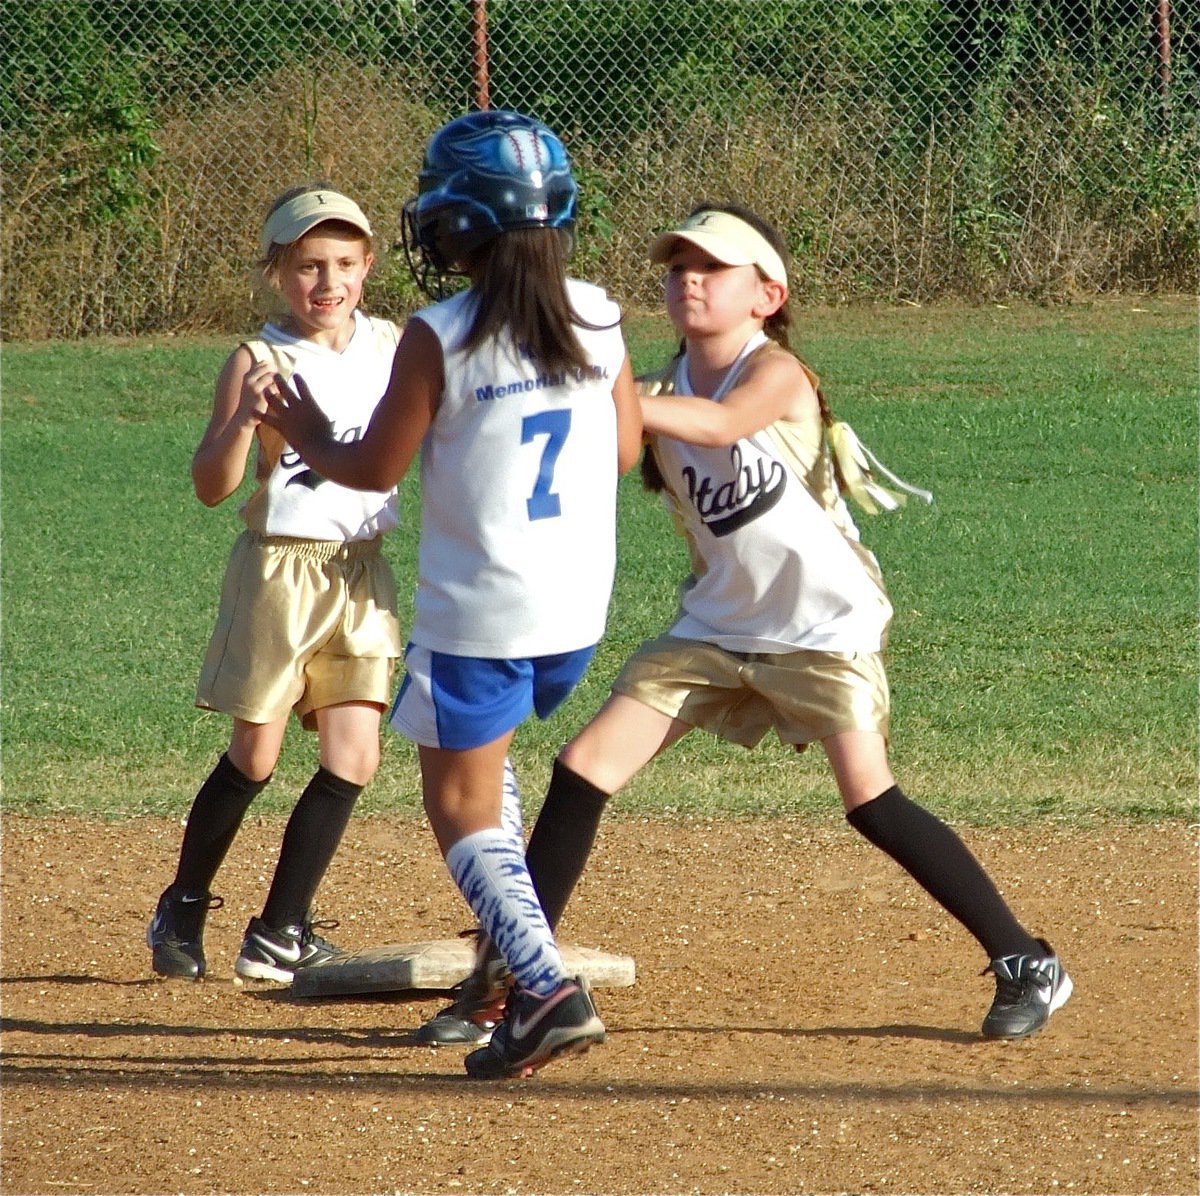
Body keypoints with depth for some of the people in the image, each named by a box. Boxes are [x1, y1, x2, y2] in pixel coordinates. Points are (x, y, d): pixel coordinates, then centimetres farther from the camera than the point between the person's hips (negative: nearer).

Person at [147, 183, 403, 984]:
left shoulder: (393, 346, 4)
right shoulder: (259, 362, -10)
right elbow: (211, 488, -14)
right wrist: (245, 417, -32)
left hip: (363, 572, 4)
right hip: (279, 567, -4)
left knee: (354, 759, -3)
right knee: (255, 759, 2)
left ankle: (279, 935, 5)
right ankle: (183, 911, 22)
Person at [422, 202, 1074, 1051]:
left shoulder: (776, 372, -16)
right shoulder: (666, 393, 3)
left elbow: (721, 423, -38)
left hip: (824, 623, -6)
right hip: (718, 625, 6)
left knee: (871, 798, -17)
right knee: (584, 768, -2)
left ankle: (1026, 962, -4)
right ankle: (503, 982, 5)